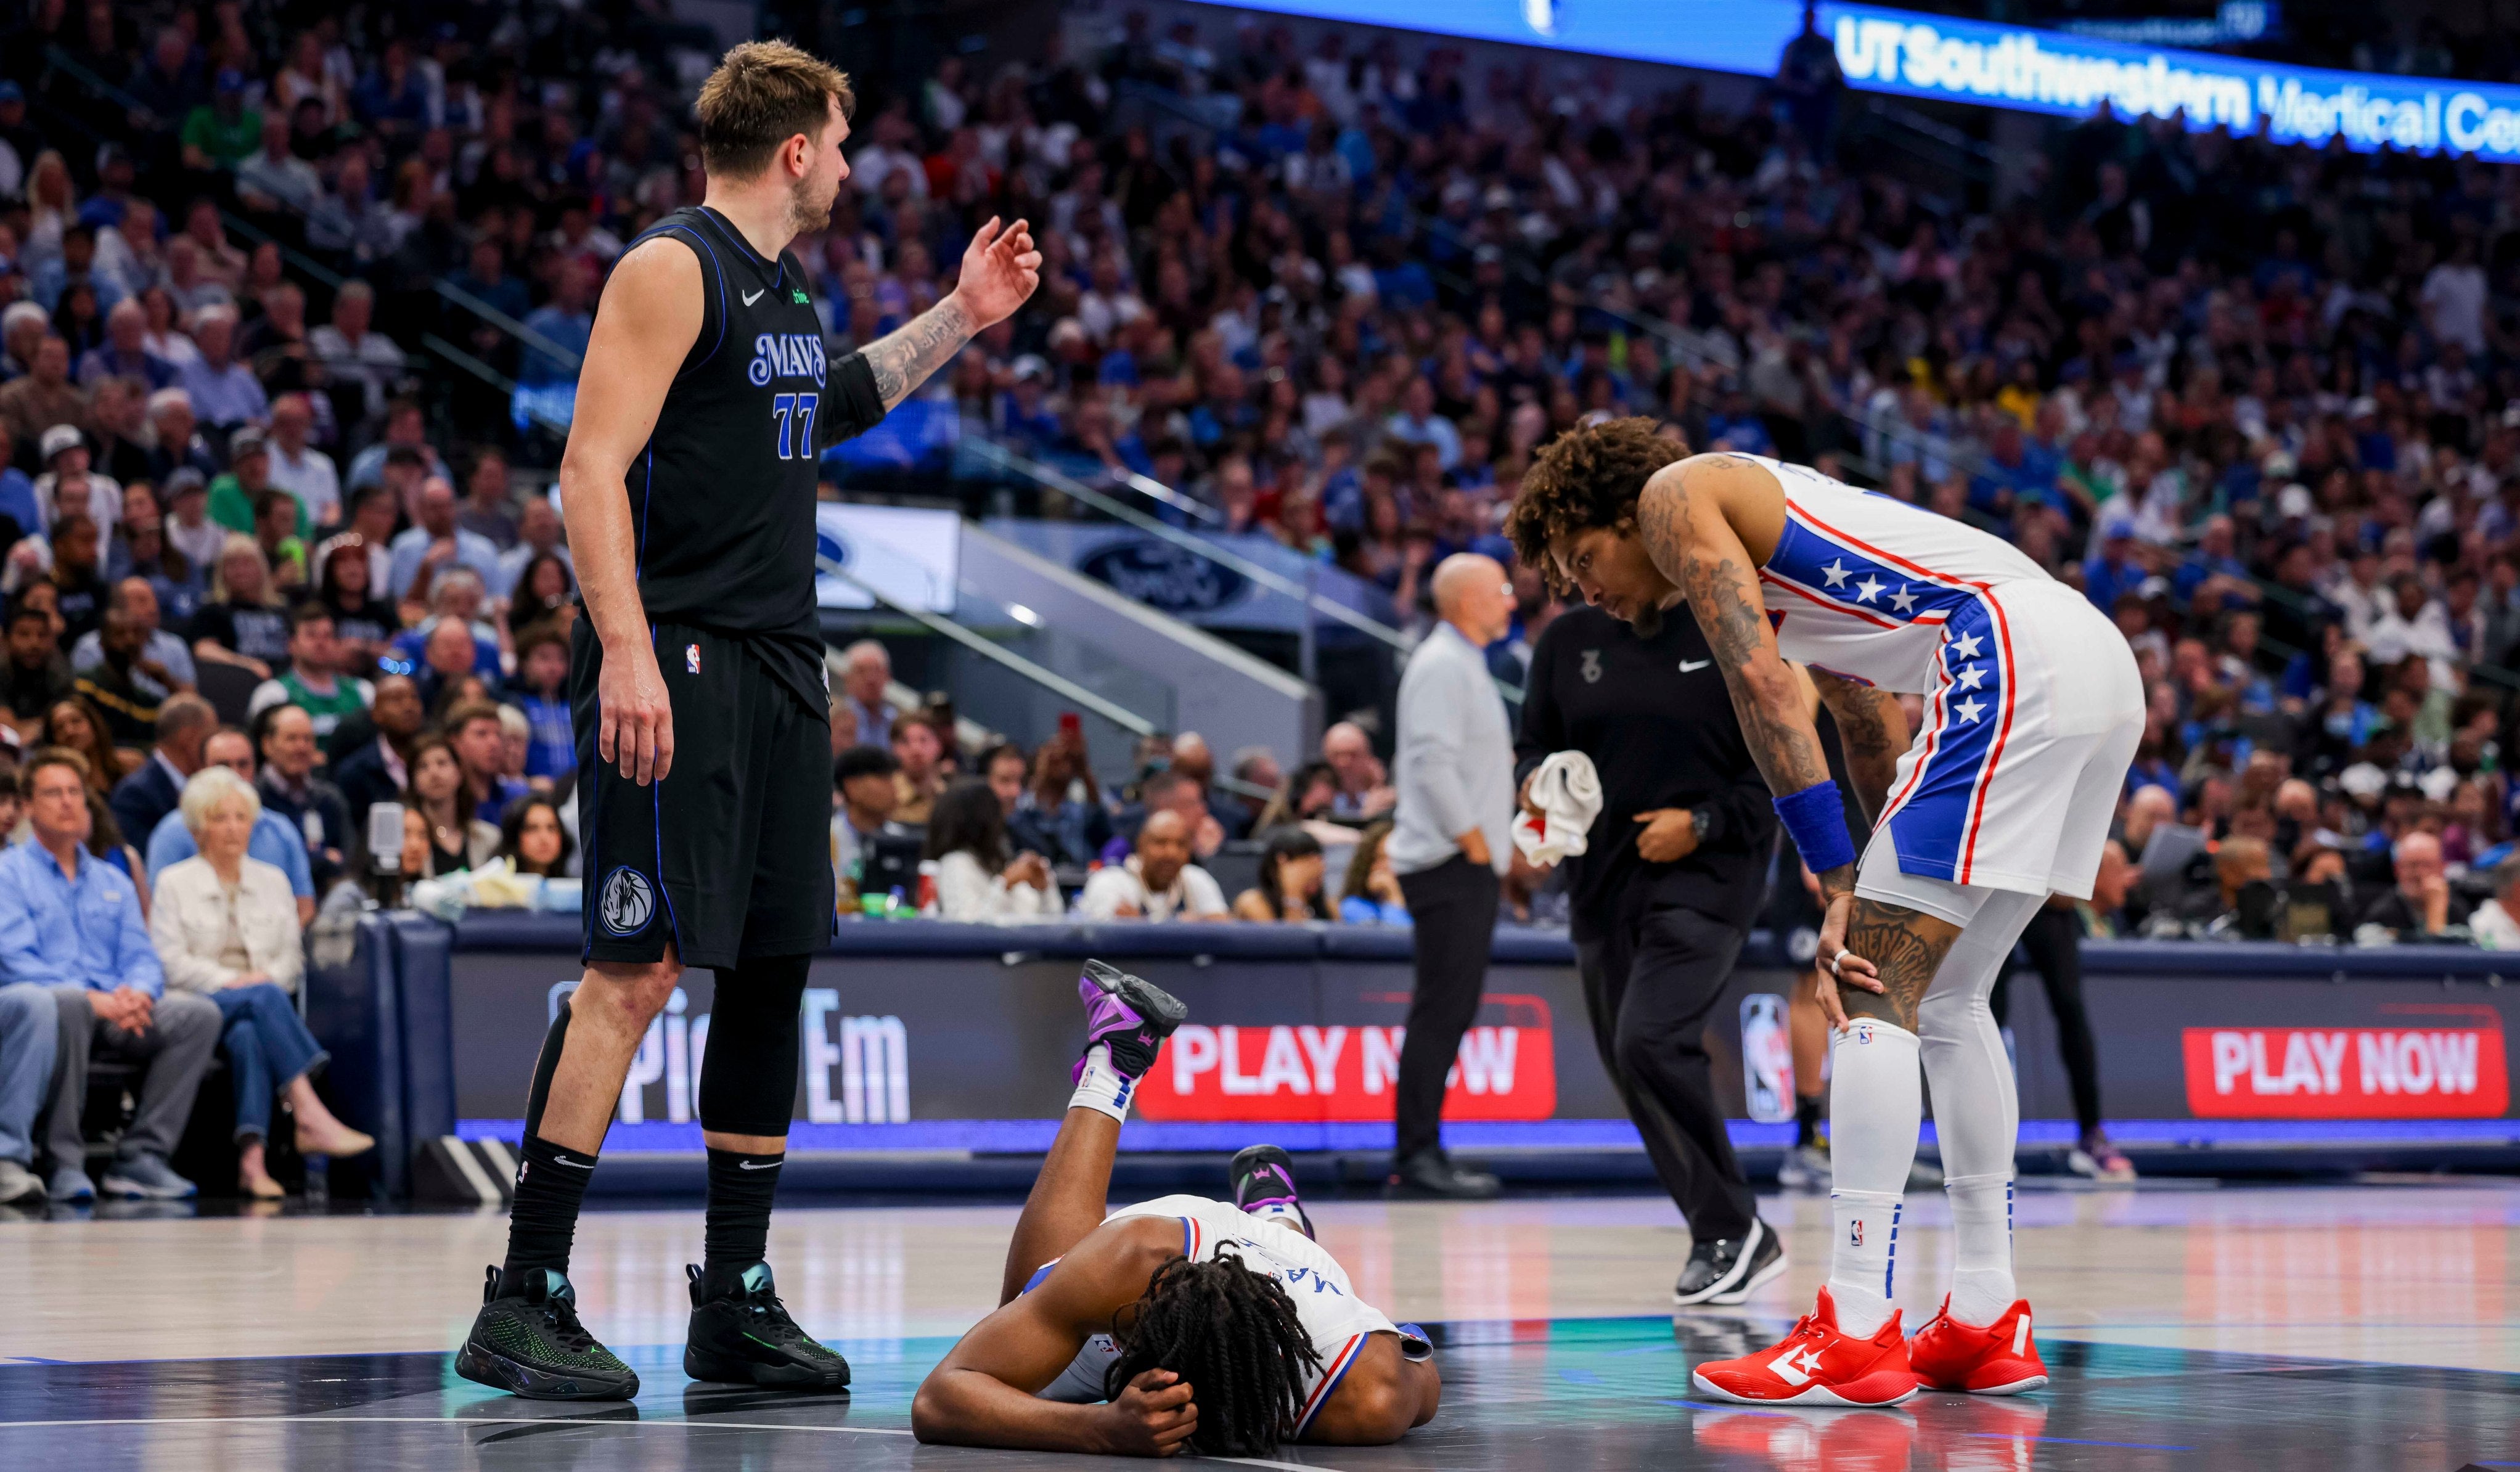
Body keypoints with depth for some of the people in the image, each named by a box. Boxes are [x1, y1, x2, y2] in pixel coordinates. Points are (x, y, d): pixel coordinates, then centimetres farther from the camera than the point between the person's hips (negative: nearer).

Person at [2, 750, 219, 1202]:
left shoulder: (113, 882, 25)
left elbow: (141, 958, 16)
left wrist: (137, 993, -11)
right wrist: (94, 1000, -20)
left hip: (116, 1011, 5)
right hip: (44, 1008, -5)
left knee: (199, 1015, -21)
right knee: (67, 1005, -41)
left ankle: (142, 1156, -21)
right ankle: (65, 1163, -31)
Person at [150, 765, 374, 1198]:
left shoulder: (273, 881, 22)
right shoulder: (174, 882, 11)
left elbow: (292, 956, 16)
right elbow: (170, 961, 0)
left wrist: (267, 976, -7)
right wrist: (231, 981, -13)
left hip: (263, 1002, 2)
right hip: (198, 1007, -2)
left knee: (249, 1034, -37)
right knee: (264, 998, -36)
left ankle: (251, 1158, -53)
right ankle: (312, 1117, -49)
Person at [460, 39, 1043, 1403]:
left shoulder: (783, 291, 19)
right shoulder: (671, 268, -8)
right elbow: (592, 468, -16)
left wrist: (959, 317, 35)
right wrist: (625, 650, -26)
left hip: (780, 667, 9)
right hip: (674, 664, -9)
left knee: (773, 965, 8)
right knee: (640, 967, -13)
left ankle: (734, 1302, 16)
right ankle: (522, 1304, -10)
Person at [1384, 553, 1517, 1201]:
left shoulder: (1464, 665, 21)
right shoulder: (1441, 666, -11)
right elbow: (1432, 763, -20)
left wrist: (1488, 847, 17)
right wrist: (1474, 842, -16)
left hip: (1466, 865, 10)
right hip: (1450, 863, -10)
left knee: (1448, 1012, 10)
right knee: (1441, 1011, -11)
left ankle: (1421, 1155, 13)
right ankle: (1417, 1155, -11)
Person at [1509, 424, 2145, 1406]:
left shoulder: (1673, 494, 5)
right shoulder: (1769, 534, 32)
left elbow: (1763, 690, -6)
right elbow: (1872, 734, 30)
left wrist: (1839, 885, -7)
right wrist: (1871, 899, 24)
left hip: (2009, 656, -10)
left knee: (1878, 996, -9)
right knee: (1943, 996, 18)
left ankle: (1856, 1328, -13)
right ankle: (1986, 1323, 19)